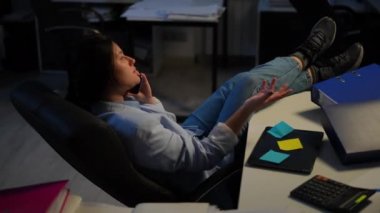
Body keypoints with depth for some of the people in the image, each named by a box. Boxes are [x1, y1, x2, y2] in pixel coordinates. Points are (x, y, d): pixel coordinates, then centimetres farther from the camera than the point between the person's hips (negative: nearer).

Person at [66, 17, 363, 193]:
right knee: (249, 82, -5)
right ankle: (303, 57, 24)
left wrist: (148, 100, -5)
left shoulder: (102, 105, -10)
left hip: (187, 139, 8)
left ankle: (312, 73, 30)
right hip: (200, 175, -8)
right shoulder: (133, 128, -39)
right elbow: (203, 156, -31)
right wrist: (248, 109, -34)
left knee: (238, 83, 9)